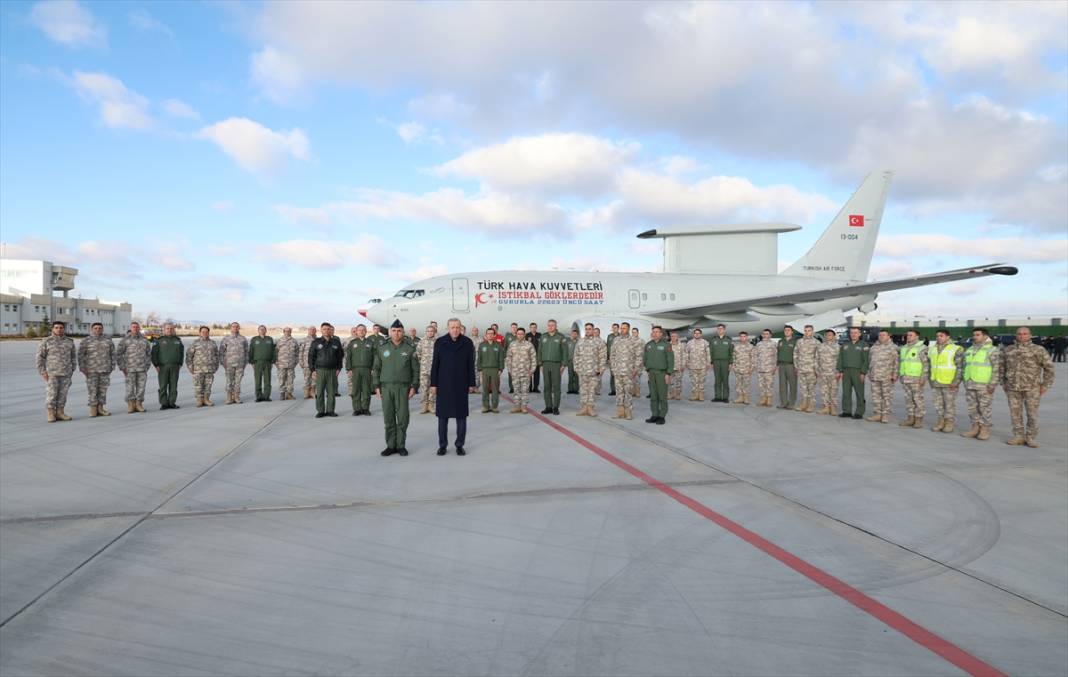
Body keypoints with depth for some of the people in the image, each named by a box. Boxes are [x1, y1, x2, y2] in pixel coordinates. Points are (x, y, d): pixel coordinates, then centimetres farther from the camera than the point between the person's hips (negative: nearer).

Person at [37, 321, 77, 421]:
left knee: (62, 393, 5)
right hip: (51, 373, -3)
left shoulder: (69, 341, 9)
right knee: (51, 394, -4)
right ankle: (50, 414, 2)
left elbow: (73, 356, 14)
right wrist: (43, 372, -9)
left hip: (66, 374, 3)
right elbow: (40, 357, -2)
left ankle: (60, 413, 11)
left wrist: (72, 370, 8)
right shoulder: (46, 341, -1)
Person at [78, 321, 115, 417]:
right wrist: (82, 368, -7)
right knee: (92, 389, -3)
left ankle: (100, 409, 12)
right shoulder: (85, 341, 1)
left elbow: (112, 354, 12)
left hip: (105, 369, 3)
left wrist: (112, 365, 7)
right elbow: (80, 355, -1)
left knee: (103, 389, 5)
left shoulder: (108, 340, 9)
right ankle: (93, 410, 4)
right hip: (91, 370, -2)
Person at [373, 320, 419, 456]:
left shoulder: (410, 349, 2)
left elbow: (415, 369, 2)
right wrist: (377, 386, 3)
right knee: (388, 418, 4)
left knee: (402, 418, 0)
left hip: (403, 387, -1)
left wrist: (413, 387, -4)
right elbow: (376, 368, 9)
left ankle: (401, 445, 11)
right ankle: (391, 445, 12)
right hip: (386, 387, 1)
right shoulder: (382, 348, 6)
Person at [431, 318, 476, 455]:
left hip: (461, 385, 0)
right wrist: (433, 383, 0)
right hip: (444, 384, 0)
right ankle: (442, 445, 15)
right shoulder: (440, 342, 0)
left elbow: (471, 365, 2)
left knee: (461, 416, 5)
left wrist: (471, 383, 1)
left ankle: (460, 445, 15)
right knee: (442, 416, 5)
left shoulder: (467, 343, 0)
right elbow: (435, 364, 3)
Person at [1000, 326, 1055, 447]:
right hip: (1013, 388, 3)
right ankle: (1018, 436, 14)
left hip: (1032, 388, -3)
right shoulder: (1008, 350, 7)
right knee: (1015, 413, 5)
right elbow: (1002, 367, 15)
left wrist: (1045, 385, -3)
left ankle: (1031, 438, 12)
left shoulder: (1038, 350, -2)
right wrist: (1003, 383, 11)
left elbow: (1048, 367, 0)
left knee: (1032, 413, 1)